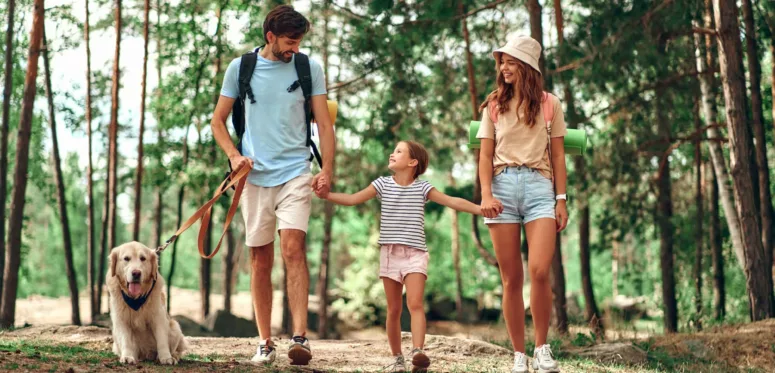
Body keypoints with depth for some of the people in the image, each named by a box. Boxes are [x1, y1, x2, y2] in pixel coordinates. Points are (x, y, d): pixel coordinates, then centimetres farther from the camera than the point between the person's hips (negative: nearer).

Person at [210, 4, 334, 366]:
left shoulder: (310, 68, 3)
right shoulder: (240, 68, 4)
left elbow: (324, 123, 4)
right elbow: (218, 121, 10)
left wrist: (327, 170, -6)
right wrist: (233, 154, -7)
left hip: (295, 172, -1)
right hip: (254, 174, 1)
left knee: (293, 247, -17)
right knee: (260, 259, 5)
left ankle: (300, 337, -19)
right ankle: (265, 342, 13)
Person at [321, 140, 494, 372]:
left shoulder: (422, 188, 3)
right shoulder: (383, 184, 7)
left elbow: (452, 202, -2)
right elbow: (352, 199, 6)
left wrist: (481, 209, -11)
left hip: (415, 253, -2)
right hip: (390, 253, 2)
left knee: (415, 303, -18)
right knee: (394, 309, 5)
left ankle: (418, 352, -29)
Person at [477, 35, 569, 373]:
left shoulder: (549, 103, 10)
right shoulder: (494, 105, 13)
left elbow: (557, 155, 10)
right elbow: (486, 155, 7)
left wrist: (561, 199, 3)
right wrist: (486, 194, -8)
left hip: (539, 185, -1)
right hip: (503, 186, 1)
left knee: (539, 272, -17)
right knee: (511, 279, 0)